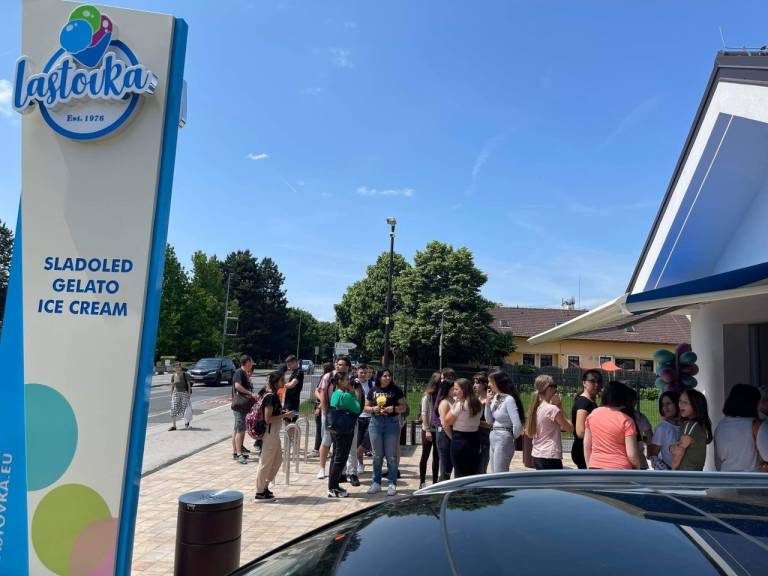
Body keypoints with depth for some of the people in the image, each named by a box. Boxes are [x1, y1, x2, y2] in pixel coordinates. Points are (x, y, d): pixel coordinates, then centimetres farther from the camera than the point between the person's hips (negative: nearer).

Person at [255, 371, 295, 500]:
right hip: (269, 433, -10)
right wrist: (285, 415, -18)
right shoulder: (271, 397, -21)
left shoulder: (273, 395, 9)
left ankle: (264, 486, 29)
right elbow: (268, 419, -23)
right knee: (266, 462, 2)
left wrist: (283, 414, 10)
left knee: (278, 459, 18)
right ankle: (260, 493, 14)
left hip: (274, 433, 10)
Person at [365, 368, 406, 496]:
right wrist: (373, 409, -8)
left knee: (391, 456, 2)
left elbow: (403, 407, 0)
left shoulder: (396, 390, -1)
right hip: (375, 423, 3)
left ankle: (392, 484, 11)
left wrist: (393, 408, -17)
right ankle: (376, 483, 20)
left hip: (392, 423, -2)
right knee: (377, 455, 10)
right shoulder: (373, 390, 7)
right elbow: (366, 407, 12)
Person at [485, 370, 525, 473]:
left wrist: (513, 437, -5)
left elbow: (517, 425, -23)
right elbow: (489, 421, 10)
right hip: (493, 437, 8)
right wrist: (488, 403, -1)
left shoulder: (509, 399, -18)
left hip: (503, 439, -8)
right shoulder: (495, 397, 7)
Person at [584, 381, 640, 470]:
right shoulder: (626, 420, -11)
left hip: (596, 468, 4)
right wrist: (638, 466, 8)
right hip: (619, 471, -4)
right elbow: (632, 454, -11)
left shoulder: (592, 414, 2)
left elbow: (586, 446, 7)